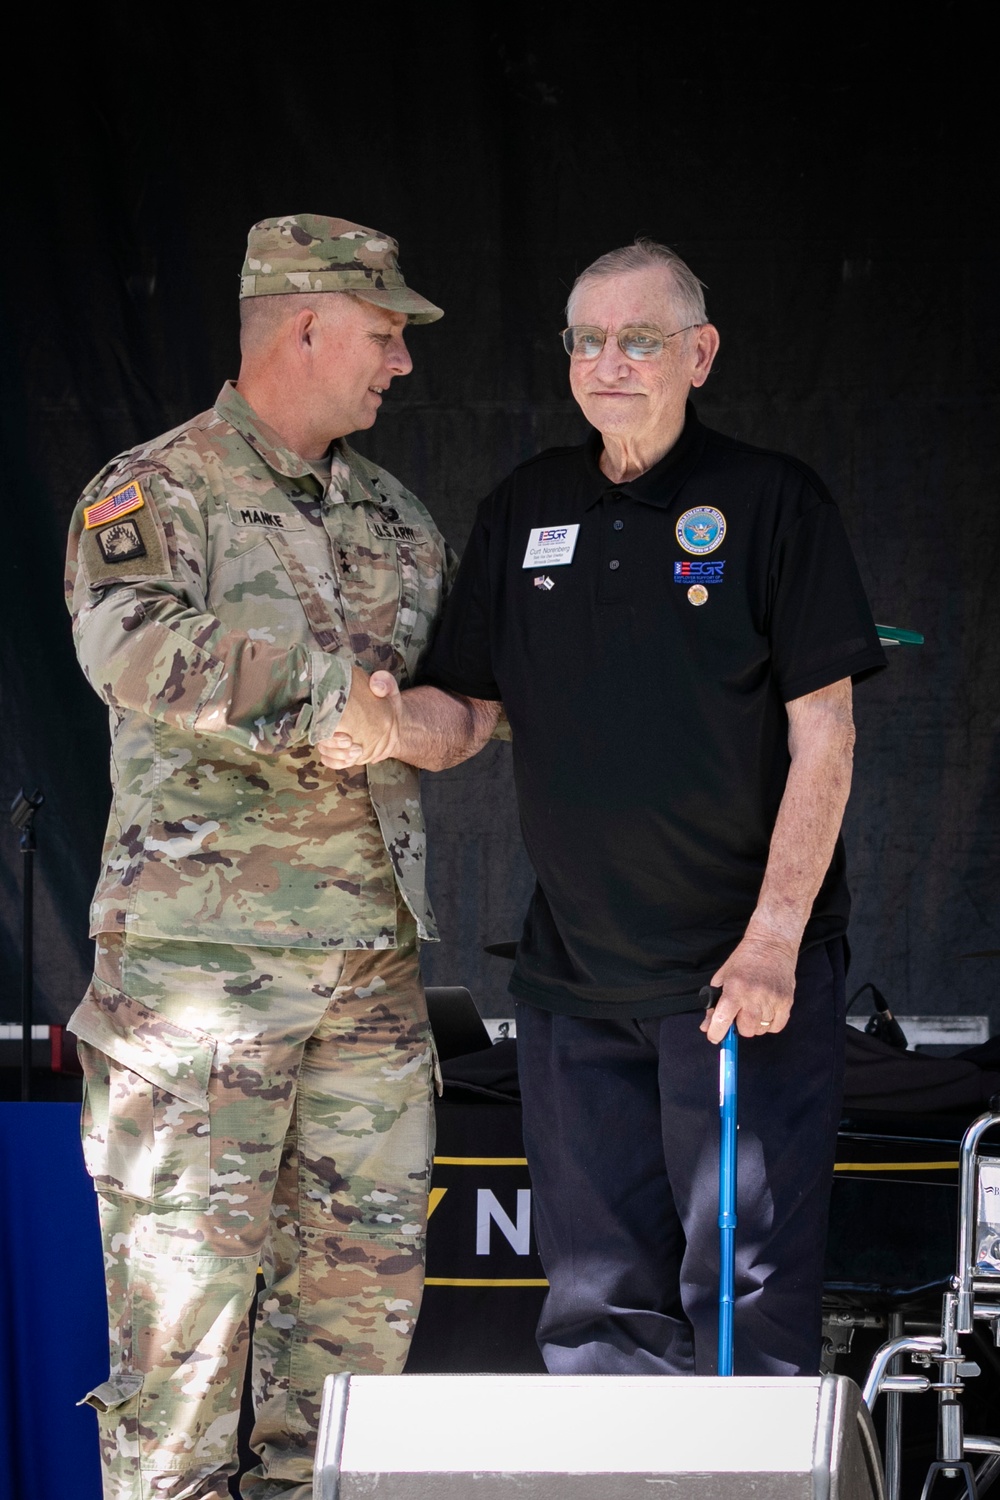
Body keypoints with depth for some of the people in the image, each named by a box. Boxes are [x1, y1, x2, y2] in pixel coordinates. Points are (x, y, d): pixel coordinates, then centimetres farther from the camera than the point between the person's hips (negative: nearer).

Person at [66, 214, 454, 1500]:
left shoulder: (392, 516, 16)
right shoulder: (154, 492, -6)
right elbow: (137, 649, -25)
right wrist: (338, 700, -26)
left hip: (373, 952, 7)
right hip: (203, 949, -7)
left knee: (367, 1270, 10)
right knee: (186, 1266, -3)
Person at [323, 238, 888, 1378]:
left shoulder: (772, 502, -3)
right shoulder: (525, 511, 11)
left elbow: (822, 735, -7)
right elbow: (469, 711, 13)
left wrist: (773, 940, -15)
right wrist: (396, 727, -11)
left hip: (746, 967, -5)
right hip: (574, 972, 5)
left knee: (747, 1294, -4)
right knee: (596, 1303, 10)